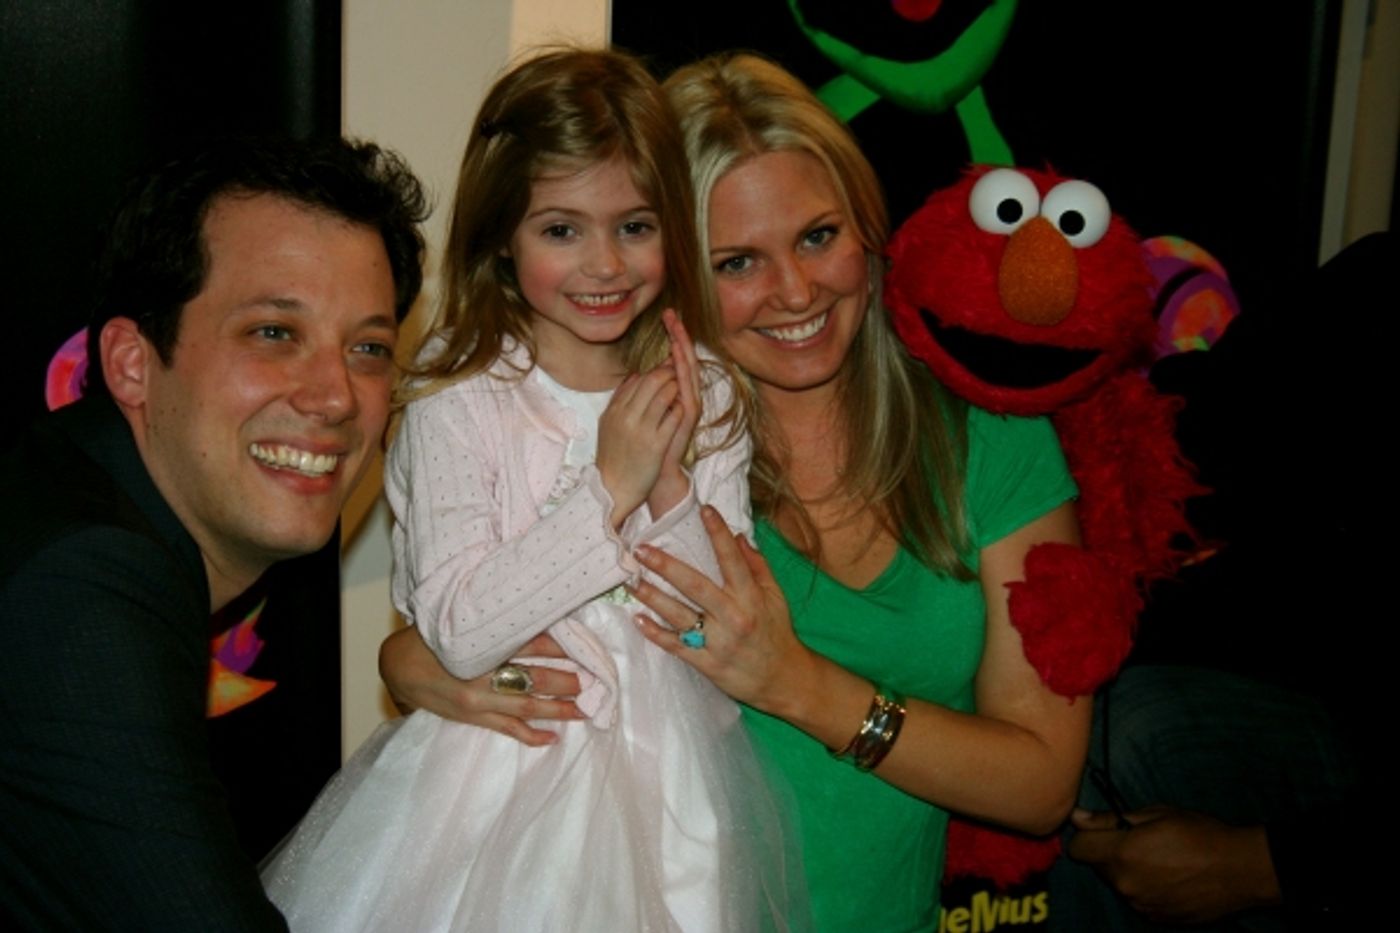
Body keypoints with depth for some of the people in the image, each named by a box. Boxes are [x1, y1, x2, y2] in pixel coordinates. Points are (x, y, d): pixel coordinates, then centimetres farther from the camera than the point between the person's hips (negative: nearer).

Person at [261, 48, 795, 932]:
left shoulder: (707, 399, -1)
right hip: (499, 779, -2)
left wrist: (671, 485, -18)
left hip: (662, 785, 3)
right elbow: (457, 633, -18)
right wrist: (610, 488, -21)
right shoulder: (458, 399, -10)